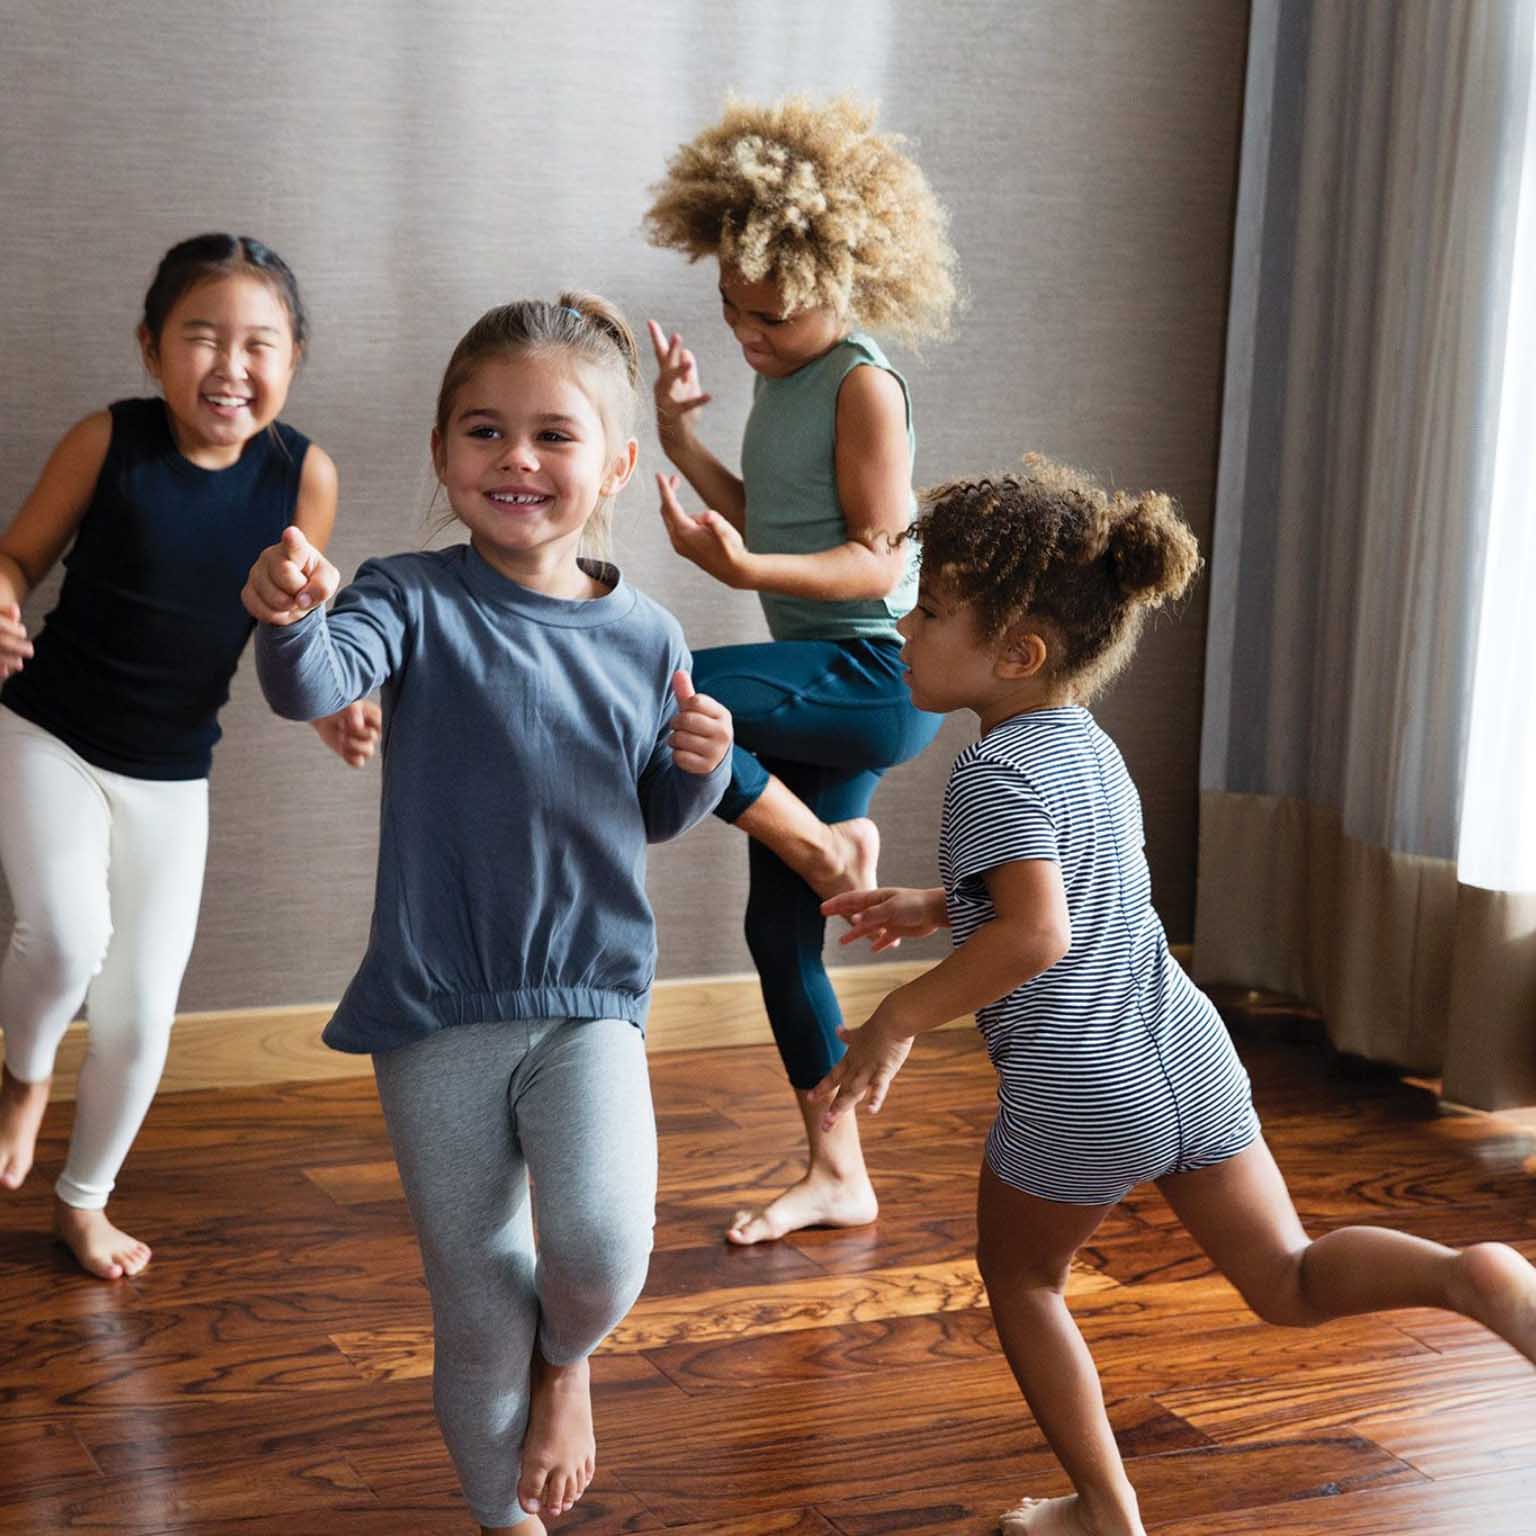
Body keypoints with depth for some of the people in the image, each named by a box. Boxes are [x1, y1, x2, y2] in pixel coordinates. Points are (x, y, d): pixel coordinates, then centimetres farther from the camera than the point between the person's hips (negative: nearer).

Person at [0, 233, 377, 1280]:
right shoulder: (108, 442, -17)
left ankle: (85, 1198, 35)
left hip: (174, 773, 3)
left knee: (142, 1013, 9)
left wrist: (332, 704, -17)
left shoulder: (306, 474, -12)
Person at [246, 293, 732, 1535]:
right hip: (437, 1009, -1)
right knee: (478, 1296, 10)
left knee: (599, 1248, -21)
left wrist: (701, 768, -8)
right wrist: (290, 618, -51)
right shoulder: (419, 599, -8)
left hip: (591, 999, 1)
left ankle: (569, 1357, 16)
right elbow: (317, 684, -29)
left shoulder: (646, 638, 1)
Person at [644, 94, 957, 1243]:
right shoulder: (782, 378, 14)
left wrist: (741, 567, -30)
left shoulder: (863, 382, -13)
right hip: (819, 682, 9)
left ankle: (827, 844, -7)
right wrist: (679, 435, 9)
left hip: (877, 676, -9)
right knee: (779, 929, 10)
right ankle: (838, 1178, 21)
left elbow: (878, 559, -17)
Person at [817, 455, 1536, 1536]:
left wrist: (897, 1021, -20)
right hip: (1189, 1054, 8)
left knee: (1020, 1280, 18)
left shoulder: (996, 769, -15)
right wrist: (933, 907, 29)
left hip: (1079, 1097, -7)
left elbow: (1037, 935, -28)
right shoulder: (1091, 743, 13)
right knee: (1290, 1282, 10)